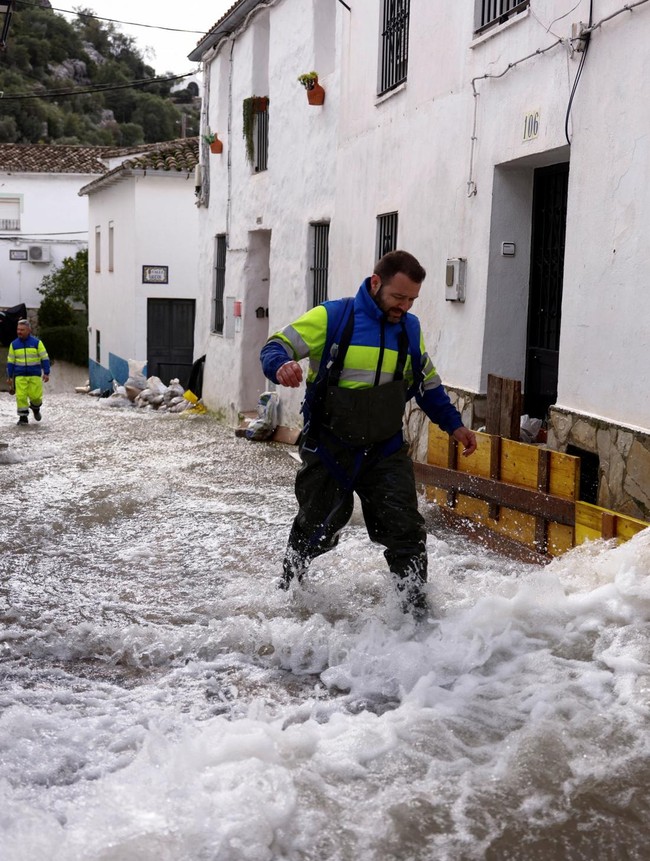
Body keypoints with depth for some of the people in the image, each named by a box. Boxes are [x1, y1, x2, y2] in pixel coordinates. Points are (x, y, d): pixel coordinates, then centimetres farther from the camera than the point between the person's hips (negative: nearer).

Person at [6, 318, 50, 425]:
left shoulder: (37, 342, -1)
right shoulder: (14, 344, 6)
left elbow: (45, 358, 1)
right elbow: (10, 361, 11)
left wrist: (46, 373, -5)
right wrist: (9, 376, 8)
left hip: (35, 375, -2)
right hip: (20, 376, 2)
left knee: (35, 396, -4)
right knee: (21, 396, -6)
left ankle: (35, 408, 29)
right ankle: (23, 417, 4)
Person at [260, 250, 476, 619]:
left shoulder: (410, 329, 6)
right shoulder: (332, 317, -10)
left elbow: (428, 383, 20)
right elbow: (277, 346, -10)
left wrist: (454, 424, 16)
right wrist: (282, 366, -33)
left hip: (386, 451, 3)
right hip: (329, 450, -3)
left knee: (406, 532, -5)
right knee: (315, 531, 12)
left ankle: (417, 607, 9)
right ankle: (288, 587, 40)